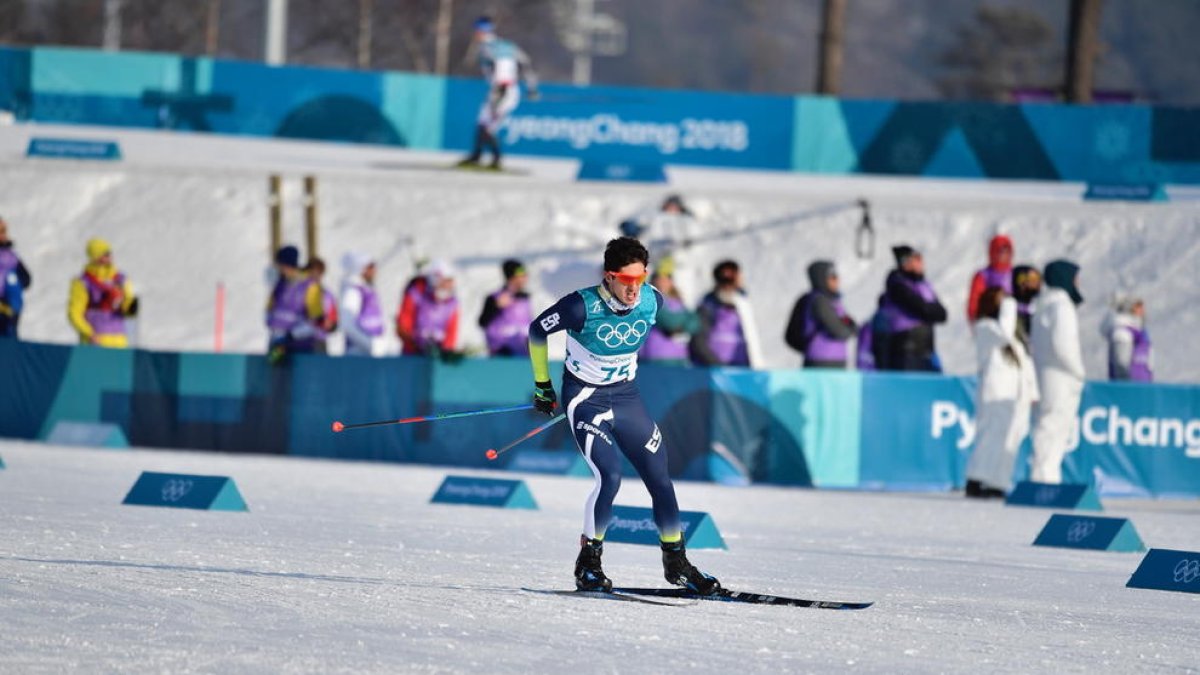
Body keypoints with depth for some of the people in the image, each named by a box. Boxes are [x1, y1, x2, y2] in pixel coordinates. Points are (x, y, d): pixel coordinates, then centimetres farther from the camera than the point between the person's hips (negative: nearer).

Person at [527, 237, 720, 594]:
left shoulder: (652, 301, -11)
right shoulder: (583, 306, -24)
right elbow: (537, 331, -8)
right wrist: (542, 386, 0)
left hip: (627, 396, 5)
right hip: (585, 398, -5)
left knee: (660, 476, 5)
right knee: (609, 476, -20)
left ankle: (676, 563, 20)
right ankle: (588, 563, -4)